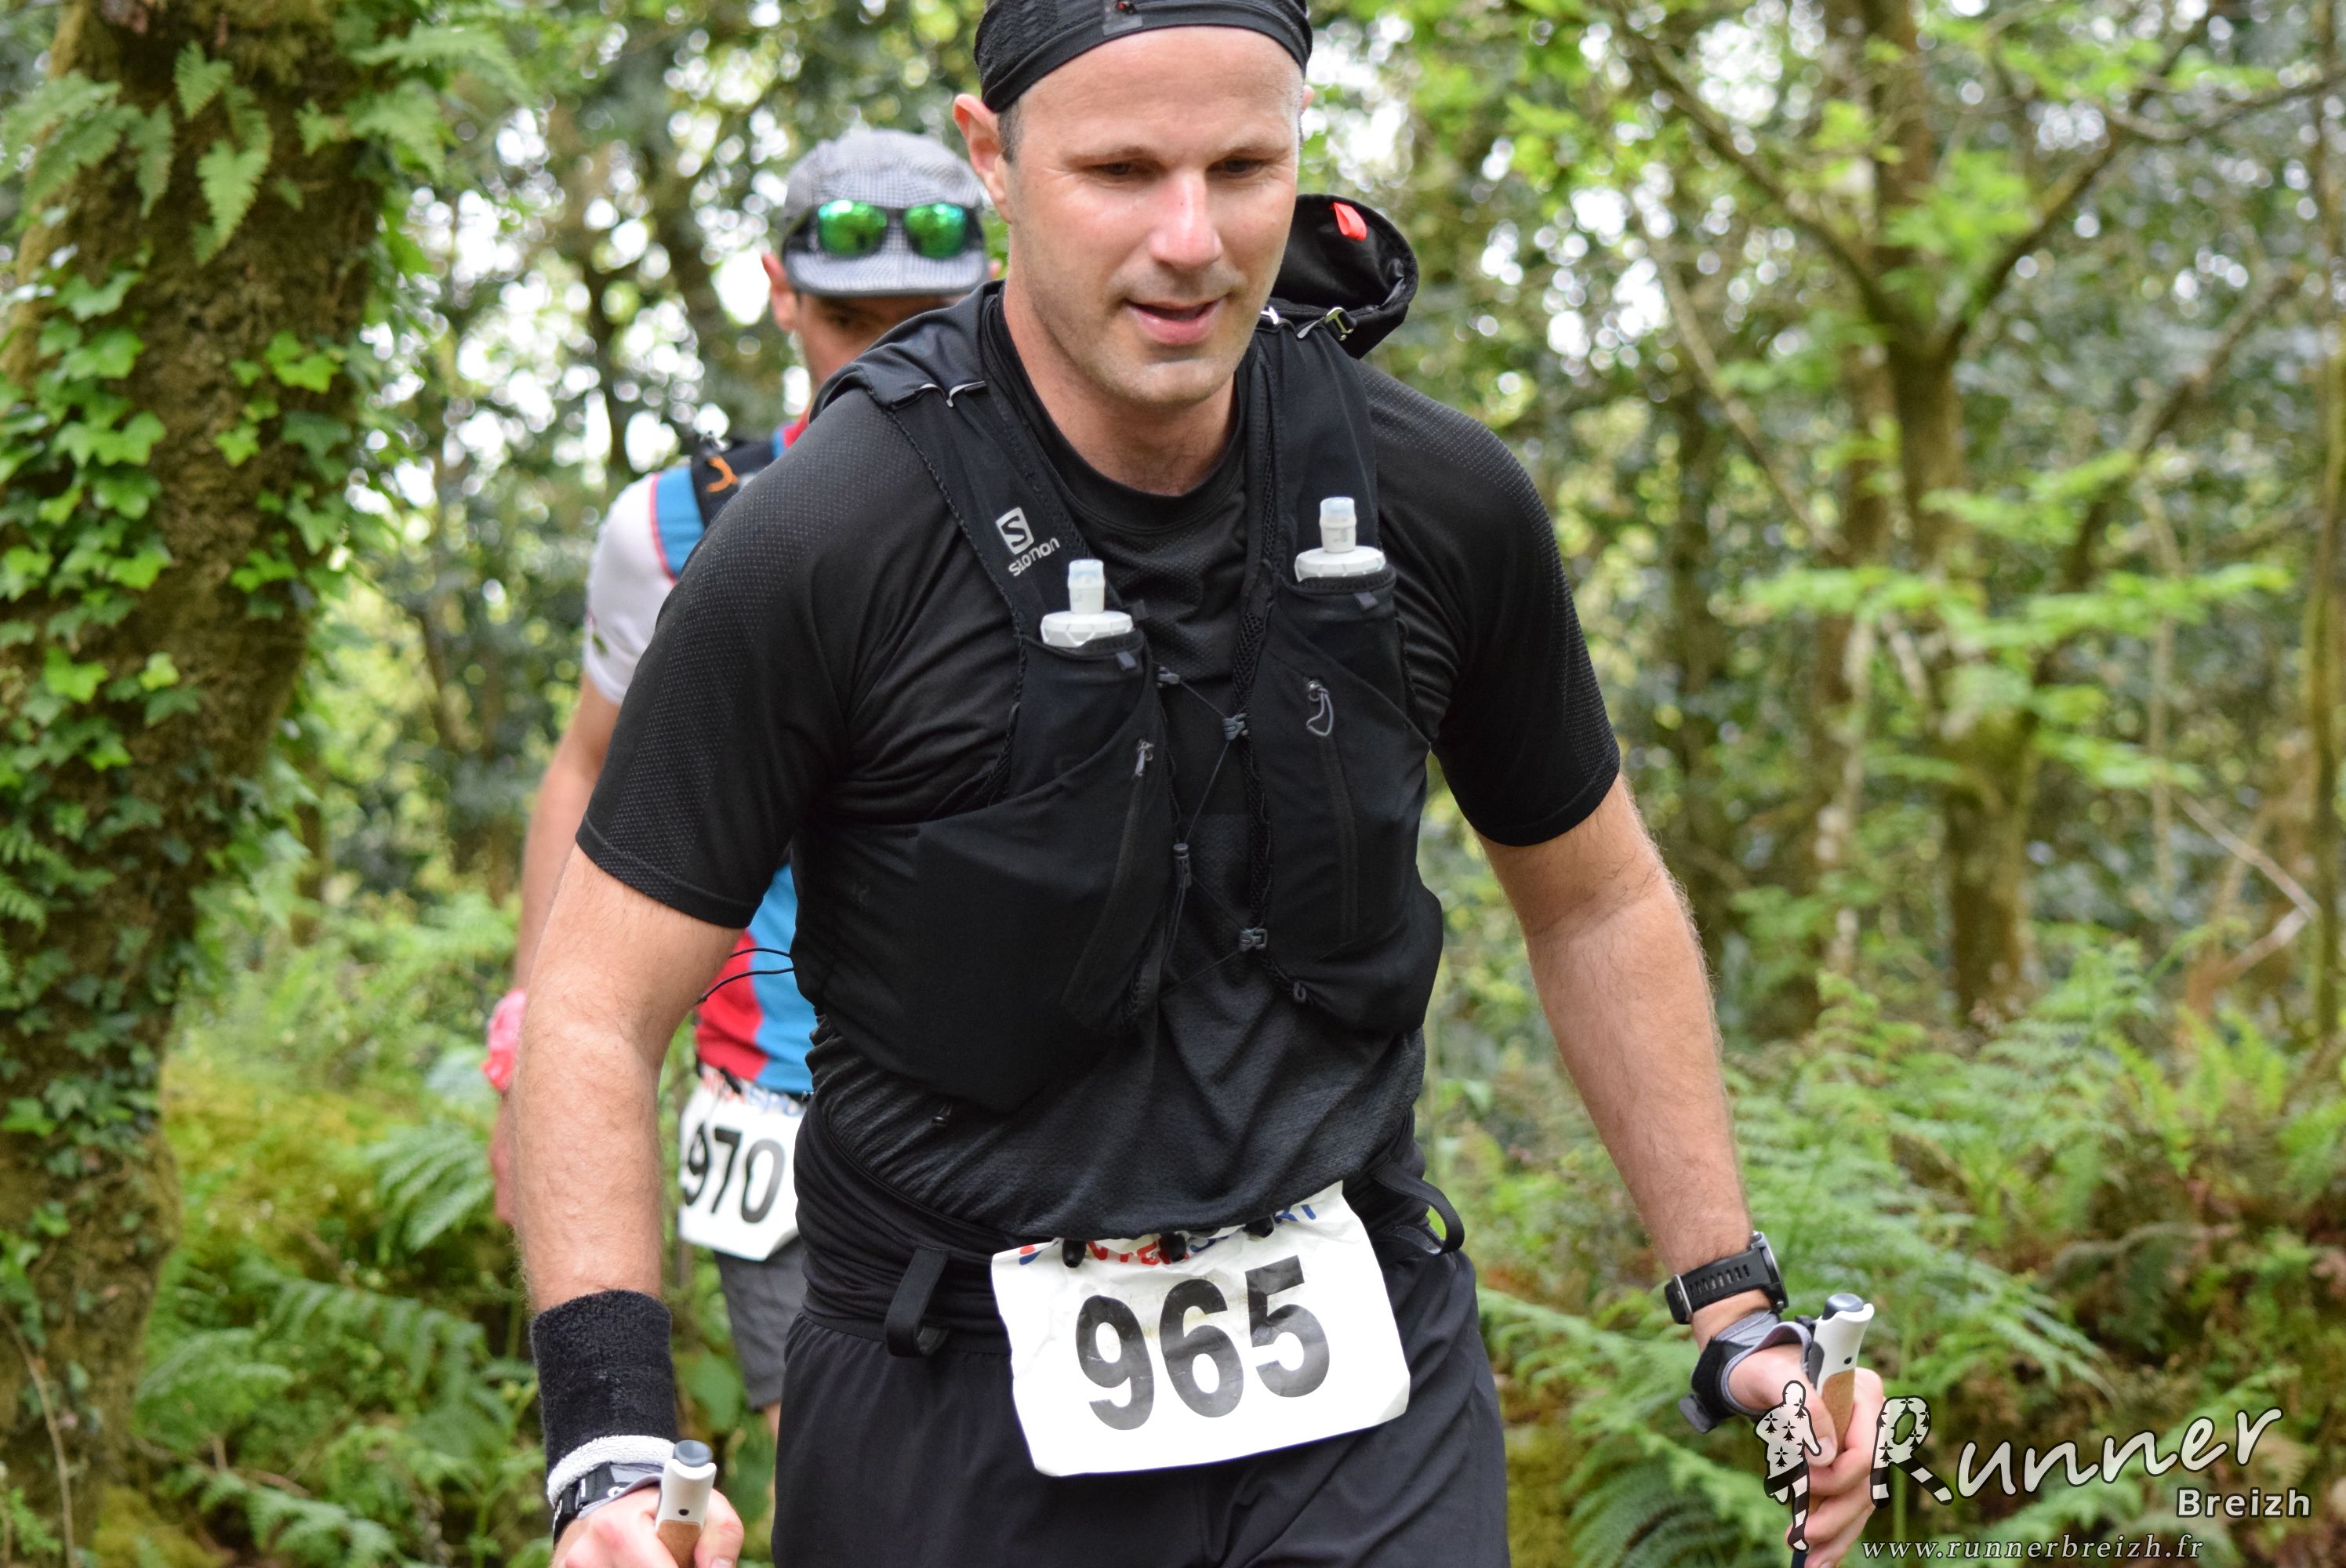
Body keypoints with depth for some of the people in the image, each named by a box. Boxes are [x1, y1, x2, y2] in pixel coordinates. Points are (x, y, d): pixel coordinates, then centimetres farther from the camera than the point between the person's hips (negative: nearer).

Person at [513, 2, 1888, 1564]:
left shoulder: (1444, 501, -3)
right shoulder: (823, 543, -15)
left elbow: (1597, 898, 12)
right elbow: (601, 1007, -11)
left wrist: (1736, 1305, 10)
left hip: (1360, 1383, 2)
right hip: (964, 1408, -2)